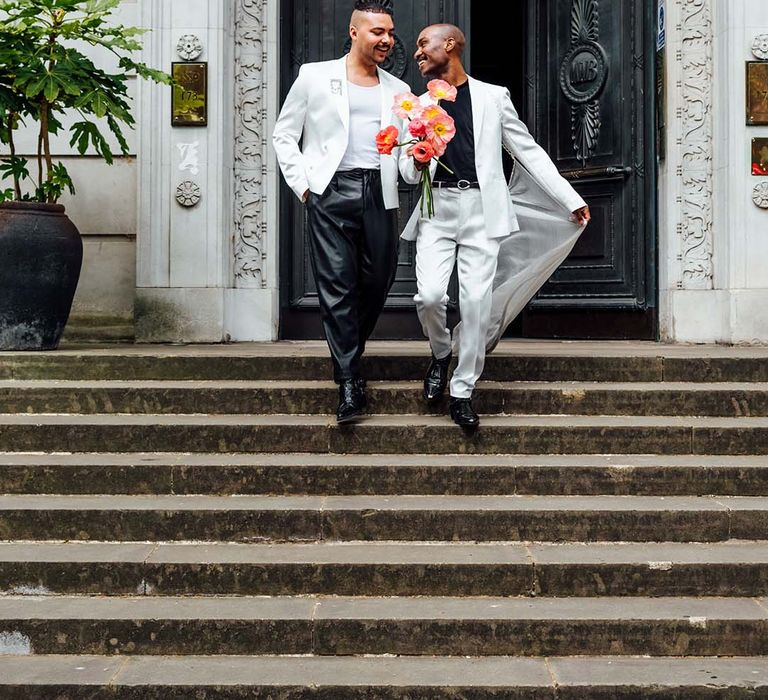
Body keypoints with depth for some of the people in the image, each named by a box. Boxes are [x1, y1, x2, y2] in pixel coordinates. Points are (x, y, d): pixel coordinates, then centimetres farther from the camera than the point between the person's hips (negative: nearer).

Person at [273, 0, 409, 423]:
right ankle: (349, 381, -5)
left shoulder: (398, 91, 18)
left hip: (379, 193, 4)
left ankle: (349, 354, 26)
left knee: (378, 282, 3)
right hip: (332, 191, -3)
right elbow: (284, 134, 11)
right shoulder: (315, 76, 9)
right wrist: (302, 183, 0)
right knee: (337, 285, -8)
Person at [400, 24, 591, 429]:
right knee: (429, 295, -15)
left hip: (480, 210, -2)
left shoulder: (492, 97, 8)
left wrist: (570, 200, 7)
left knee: (476, 302, -8)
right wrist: (417, 163, -8)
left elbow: (528, 152, 11)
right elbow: (408, 173, 17)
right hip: (436, 209, 2)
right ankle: (441, 354, 16)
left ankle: (462, 392, 4)